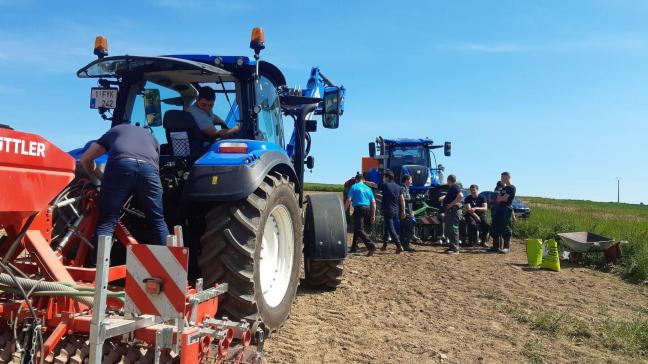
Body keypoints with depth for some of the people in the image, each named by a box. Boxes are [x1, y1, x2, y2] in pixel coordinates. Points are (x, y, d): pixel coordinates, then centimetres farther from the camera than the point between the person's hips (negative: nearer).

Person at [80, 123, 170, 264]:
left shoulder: (114, 131, 38)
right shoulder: (152, 137, 41)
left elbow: (85, 160, 35)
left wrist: (101, 178, 46)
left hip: (120, 165, -1)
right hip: (149, 168, 2)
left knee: (106, 222, 4)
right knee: (158, 222, 14)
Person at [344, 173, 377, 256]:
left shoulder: (354, 187, 1)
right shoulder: (368, 188, 15)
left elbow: (349, 200, -7)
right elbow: (373, 202, 10)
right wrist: (373, 214, 14)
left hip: (359, 209, -6)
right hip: (367, 209, 6)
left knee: (359, 229, -8)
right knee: (357, 228, 19)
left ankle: (371, 246, -23)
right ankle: (354, 247, 25)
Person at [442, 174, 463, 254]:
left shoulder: (455, 187, -13)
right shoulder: (451, 188, 18)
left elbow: (461, 196, -29)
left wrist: (451, 204, -25)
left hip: (454, 211, -11)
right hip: (449, 212, 11)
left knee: (453, 230, -9)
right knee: (448, 230, 15)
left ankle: (455, 249, -7)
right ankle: (452, 246, 22)